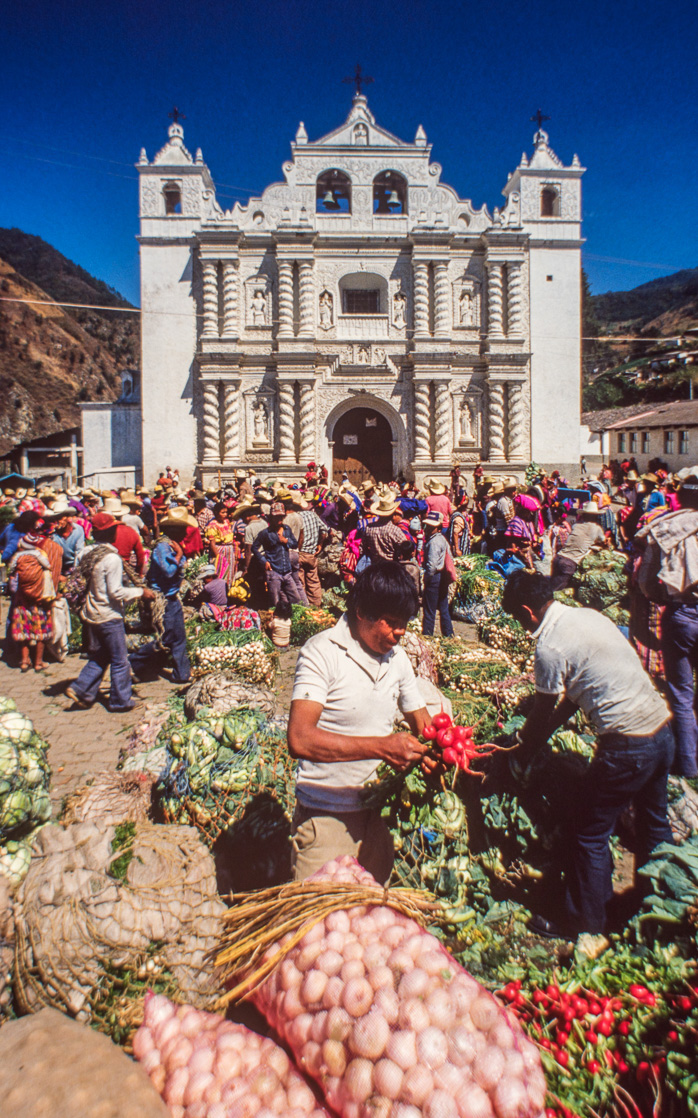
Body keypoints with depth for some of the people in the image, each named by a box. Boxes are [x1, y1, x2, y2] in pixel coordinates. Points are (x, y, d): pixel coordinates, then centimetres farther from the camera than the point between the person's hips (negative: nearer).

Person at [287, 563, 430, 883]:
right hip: (326, 817, -6)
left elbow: (420, 720, 15)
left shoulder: (397, 656, 4)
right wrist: (381, 746, -31)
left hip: (378, 811, 6)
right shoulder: (322, 652, -17)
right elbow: (300, 740, -28)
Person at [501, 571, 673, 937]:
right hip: (663, 729, 9)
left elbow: (541, 716, -3)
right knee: (653, 824, 27)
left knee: (590, 833, 8)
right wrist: (537, 735, 21)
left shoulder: (550, 647, -16)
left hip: (627, 746, -9)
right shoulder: (589, 615, 9)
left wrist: (523, 756, 15)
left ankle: (585, 921, 24)